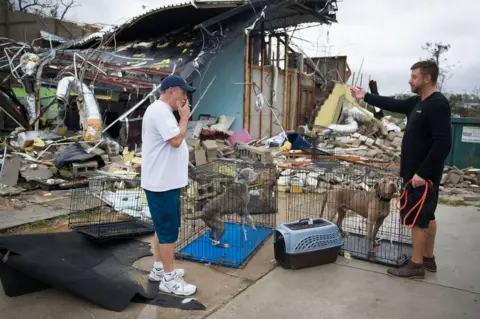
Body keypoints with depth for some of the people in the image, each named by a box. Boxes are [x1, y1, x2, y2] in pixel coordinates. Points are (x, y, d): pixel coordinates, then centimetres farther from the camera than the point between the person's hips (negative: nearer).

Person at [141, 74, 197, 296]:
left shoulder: (162, 111, 16)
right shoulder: (160, 111, -18)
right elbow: (176, 140, -24)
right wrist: (184, 117, -14)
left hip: (165, 181, 11)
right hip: (162, 183, -11)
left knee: (163, 227, 18)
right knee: (168, 229, -3)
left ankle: (159, 269, 31)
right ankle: (169, 279, 9)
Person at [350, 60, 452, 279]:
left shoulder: (438, 105, -19)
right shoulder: (417, 102, 10)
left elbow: (443, 143, -25)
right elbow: (393, 104, 23)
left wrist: (423, 173, -26)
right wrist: (366, 96, 22)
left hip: (423, 175, -10)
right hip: (416, 171, 10)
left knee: (417, 218, -1)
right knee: (426, 216, 16)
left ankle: (416, 265, 10)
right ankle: (428, 258, 29)